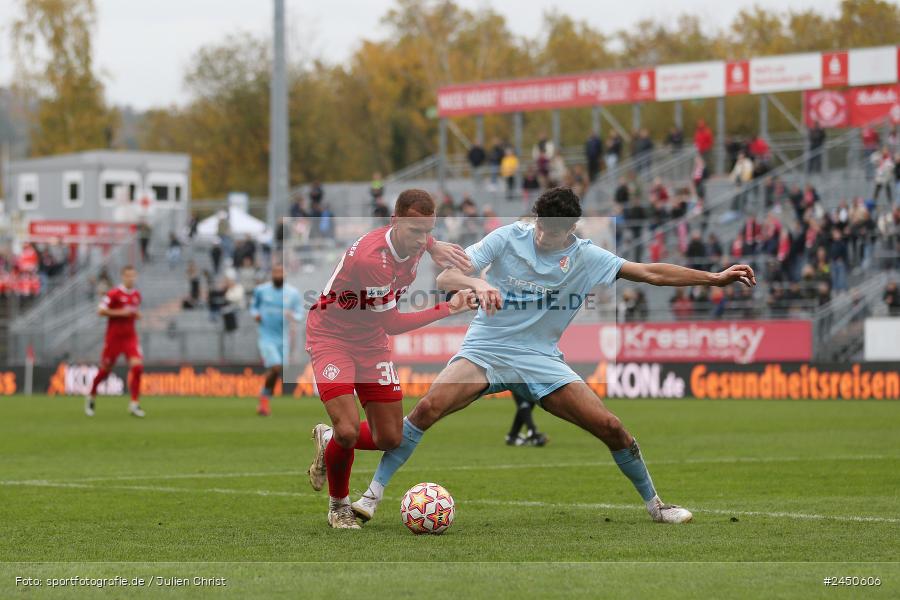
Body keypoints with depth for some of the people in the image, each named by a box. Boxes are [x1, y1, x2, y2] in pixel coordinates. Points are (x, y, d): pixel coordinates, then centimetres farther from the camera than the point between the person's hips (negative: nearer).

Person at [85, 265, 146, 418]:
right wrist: (121, 312, -21)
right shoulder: (114, 293, -11)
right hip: (114, 336, -4)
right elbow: (100, 311, -15)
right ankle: (91, 396, 32)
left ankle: (134, 404, -11)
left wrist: (137, 315, 3)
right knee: (105, 370, 6)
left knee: (137, 365, -15)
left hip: (130, 337, 4)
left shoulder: (136, 295, 9)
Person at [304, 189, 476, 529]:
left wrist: (434, 247, 1)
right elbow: (392, 324, -23)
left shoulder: (414, 242, -9)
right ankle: (338, 506, 7)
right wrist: (448, 308, -21)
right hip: (331, 337, -7)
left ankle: (328, 441, 34)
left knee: (389, 439, 3)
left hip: (371, 341, 7)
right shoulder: (372, 258, -33)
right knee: (348, 431, -22)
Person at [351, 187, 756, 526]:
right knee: (428, 407, -27)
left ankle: (654, 504, 16)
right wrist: (477, 284, -35)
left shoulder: (586, 258, -2)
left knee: (611, 427, -6)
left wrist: (715, 278, -4)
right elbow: (445, 278, -13)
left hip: (541, 360, 2)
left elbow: (652, 273, 1)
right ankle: (373, 495, -18)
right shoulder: (507, 239, -8)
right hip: (486, 349, -2)